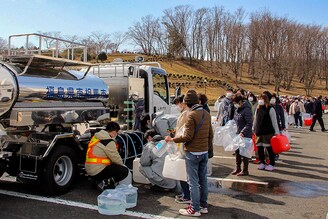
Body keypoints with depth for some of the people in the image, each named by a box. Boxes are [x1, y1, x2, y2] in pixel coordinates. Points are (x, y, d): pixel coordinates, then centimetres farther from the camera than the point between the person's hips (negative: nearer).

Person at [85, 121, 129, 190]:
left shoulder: (96, 137, 12)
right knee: (125, 171, -9)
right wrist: (122, 166, 11)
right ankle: (105, 183, -10)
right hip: (97, 171, -9)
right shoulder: (109, 142, -17)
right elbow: (116, 158, -10)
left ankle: (100, 180, 14)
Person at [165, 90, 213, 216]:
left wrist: (172, 139, -9)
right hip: (204, 152, 8)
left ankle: (195, 209, 5)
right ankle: (203, 206, 23)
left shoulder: (192, 115, -16)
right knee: (203, 180, 14)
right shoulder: (206, 114, 8)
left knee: (193, 182, -1)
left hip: (193, 153, -8)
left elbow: (188, 136, -19)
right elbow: (210, 134, 14)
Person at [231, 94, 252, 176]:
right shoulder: (237, 110, 10)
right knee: (237, 151, 14)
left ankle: (245, 170, 13)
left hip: (245, 135, -9)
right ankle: (238, 168, 27)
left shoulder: (246, 110, -18)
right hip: (238, 134, 9)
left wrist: (243, 132, -29)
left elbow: (249, 123, -23)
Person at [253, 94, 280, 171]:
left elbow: (274, 121, -4)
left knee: (269, 148, 1)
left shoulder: (270, 109, -5)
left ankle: (271, 164, 11)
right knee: (260, 148, 7)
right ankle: (262, 163, 21)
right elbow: (255, 120, 18)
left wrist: (276, 131, -5)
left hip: (268, 132, -5)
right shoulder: (258, 109, 10)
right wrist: (253, 129, 18)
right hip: (259, 132, 5)